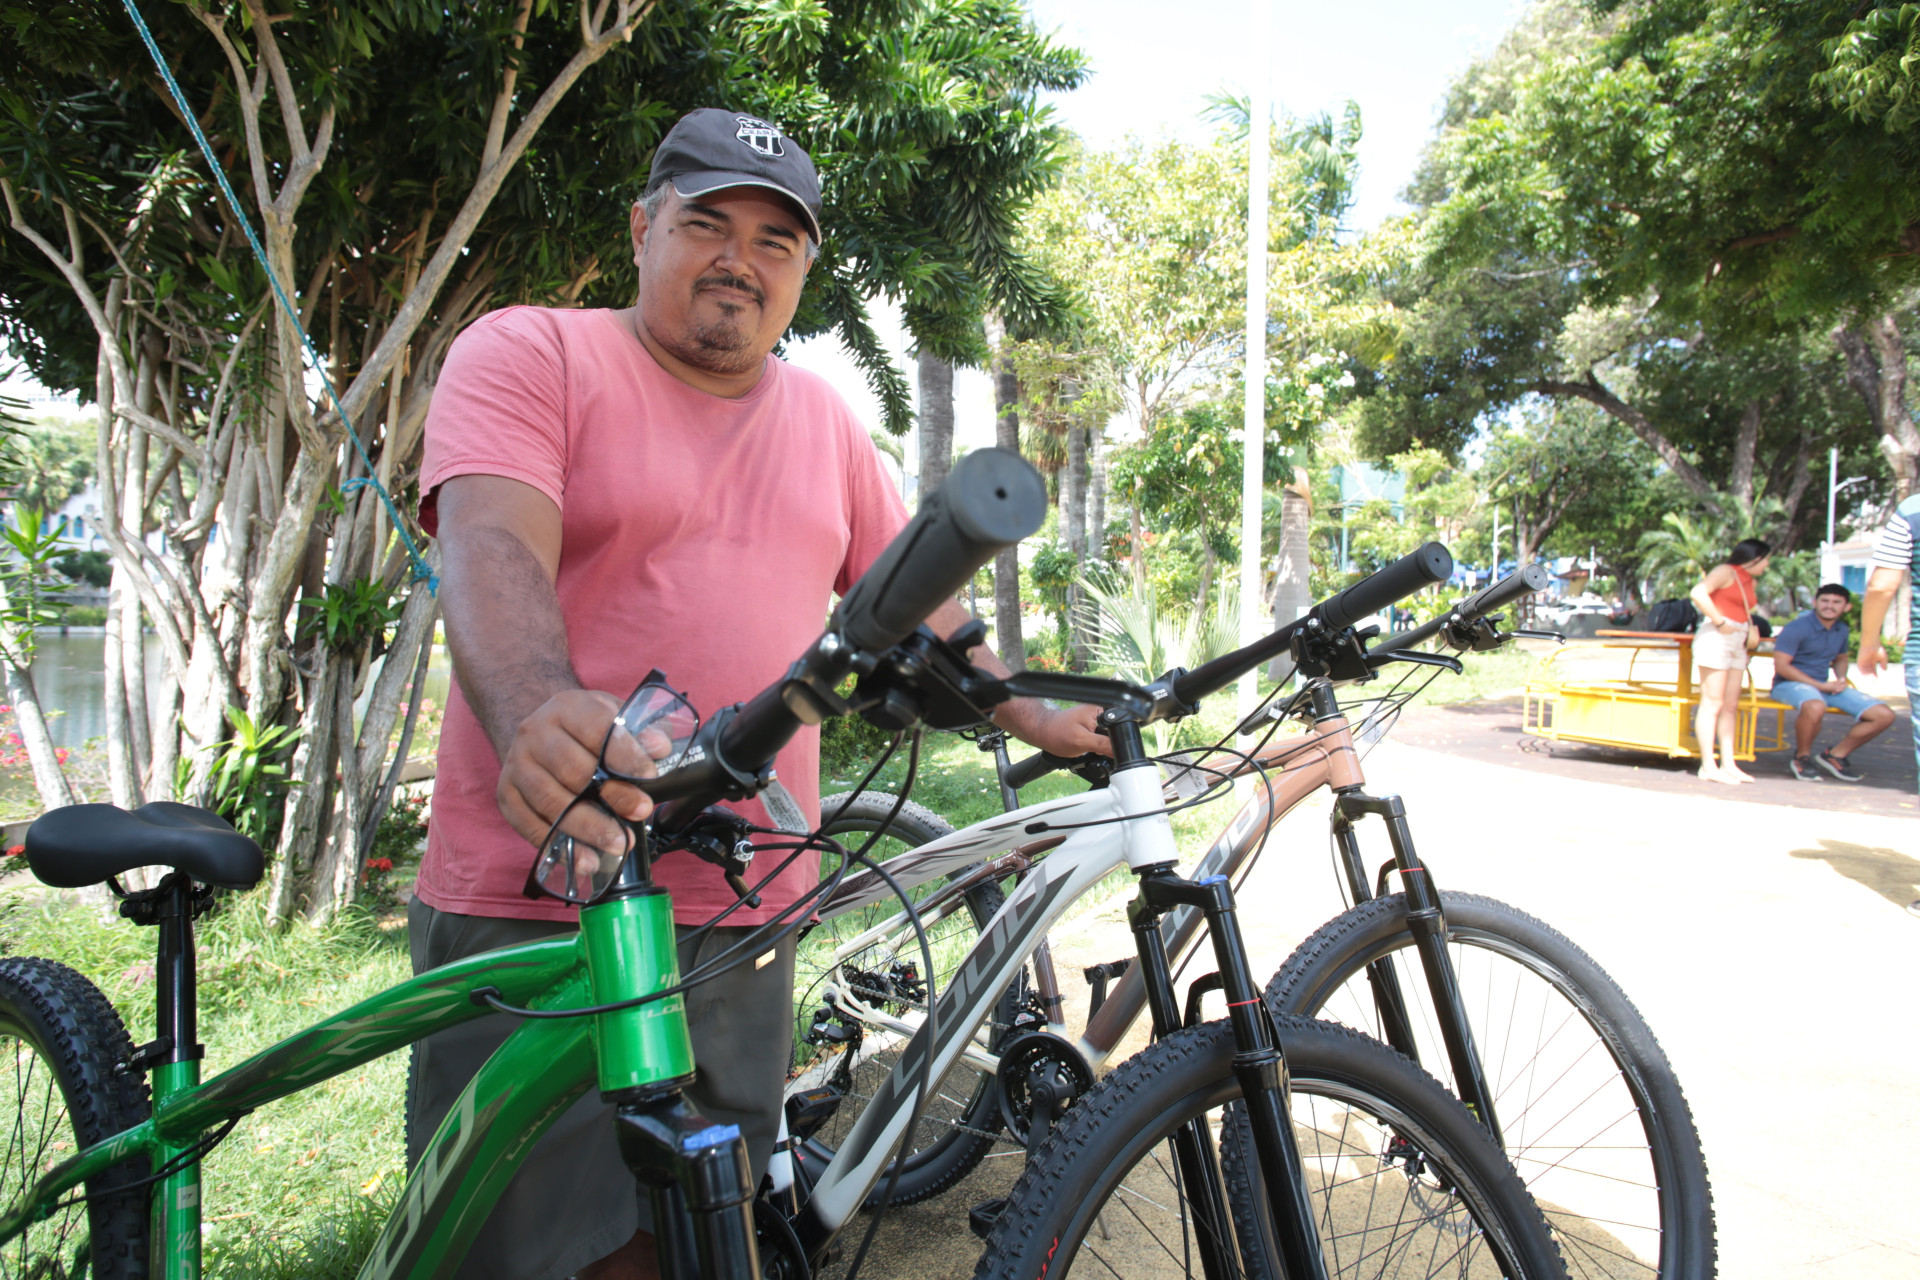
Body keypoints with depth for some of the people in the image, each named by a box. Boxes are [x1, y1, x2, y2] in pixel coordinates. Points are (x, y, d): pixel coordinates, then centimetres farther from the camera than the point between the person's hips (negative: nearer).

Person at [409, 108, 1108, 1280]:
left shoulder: (825, 420, 15)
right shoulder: (528, 353, -1)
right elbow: (489, 545, -18)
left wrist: (1036, 717, 15)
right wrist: (538, 715, -37)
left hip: (744, 918, 5)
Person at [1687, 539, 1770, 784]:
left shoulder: (1749, 581, 19)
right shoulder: (1725, 571, -5)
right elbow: (1697, 593, -19)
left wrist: (1751, 632, 5)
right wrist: (1719, 622, -17)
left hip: (1738, 644, 9)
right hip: (1716, 638, -9)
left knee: (1731, 706, 8)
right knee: (1712, 703, -8)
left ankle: (1728, 764, 12)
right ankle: (1708, 766, -7)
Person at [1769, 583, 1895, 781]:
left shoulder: (1841, 630, 11)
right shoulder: (1797, 628, -13)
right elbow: (1781, 666, -16)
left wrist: (1841, 679, 4)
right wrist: (1821, 686, -17)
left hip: (1826, 686, 7)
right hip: (1789, 684, -7)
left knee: (1884, 715, -6)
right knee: (1815, 707, -43)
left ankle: (1835, 755, 10)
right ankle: (1802, 757, -14)